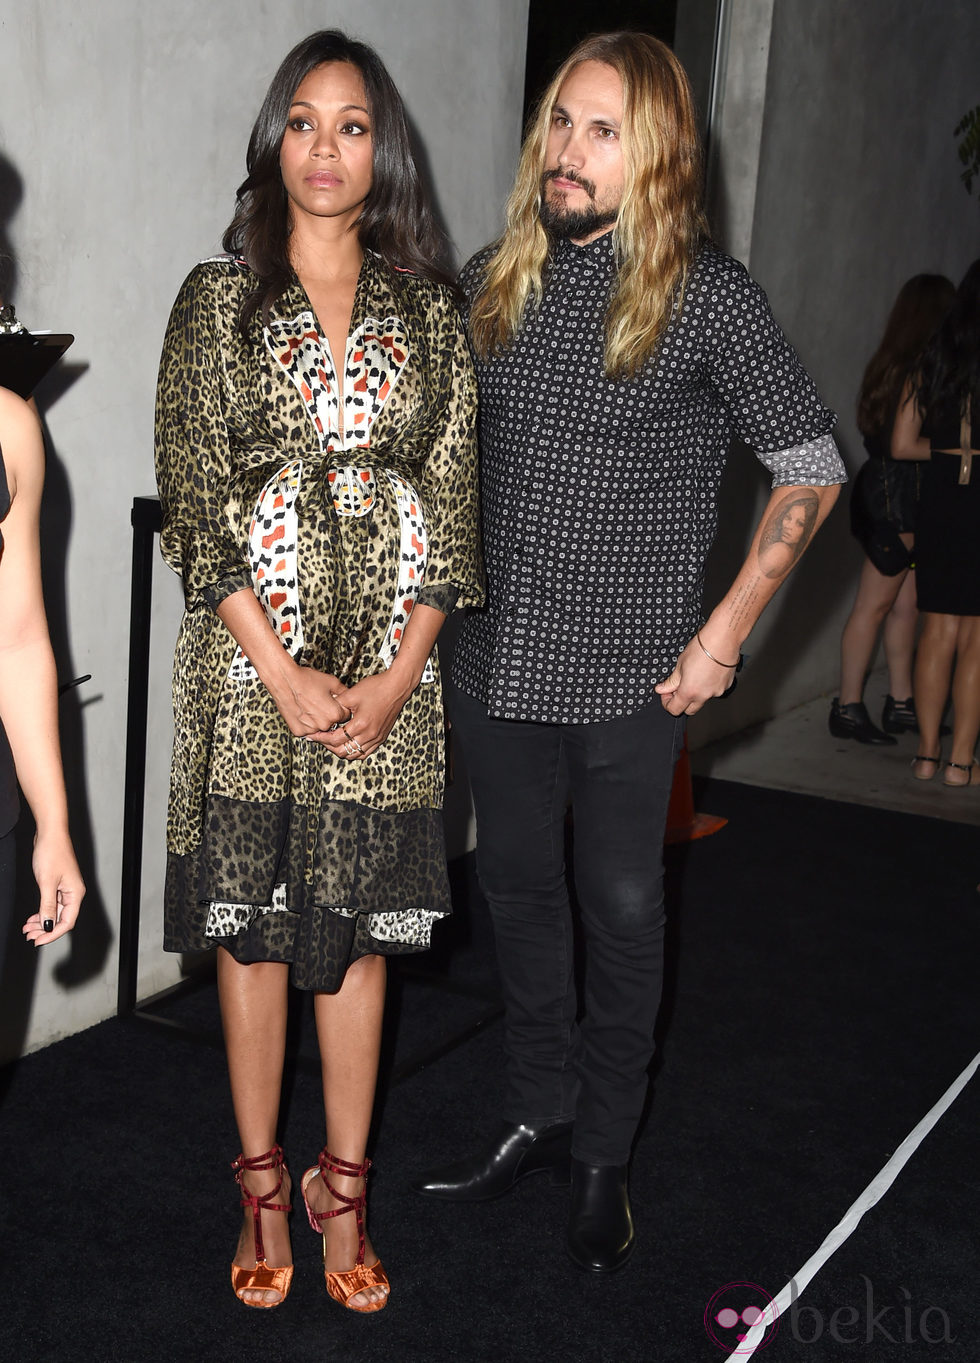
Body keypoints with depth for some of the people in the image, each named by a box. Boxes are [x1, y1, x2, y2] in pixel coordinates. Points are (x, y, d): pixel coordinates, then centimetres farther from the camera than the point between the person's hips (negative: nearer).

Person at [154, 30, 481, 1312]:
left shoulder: (430, 314, 8)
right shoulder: (217, 300, 2)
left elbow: (452, 500, 5)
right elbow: (195, 501, -4)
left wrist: (398, 675, -7)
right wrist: (286, 674, -12)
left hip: (391, 674, 1)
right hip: (252, 662, -1)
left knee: (363, 927, 7)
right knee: (251, 926, 6)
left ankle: (342, 1187, 22)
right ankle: (261, 1183, 23)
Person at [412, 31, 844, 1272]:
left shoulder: (707, 297, -8)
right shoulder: (489, 282, 4)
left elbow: (810, 469, -4)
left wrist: (726, 631, -9)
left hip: (629, 677, -4)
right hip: (496, 661, 4)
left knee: (621, 911, 8)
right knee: (517, 888, 15)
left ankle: (602, 1155, 26)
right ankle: (535, 1115, 34)